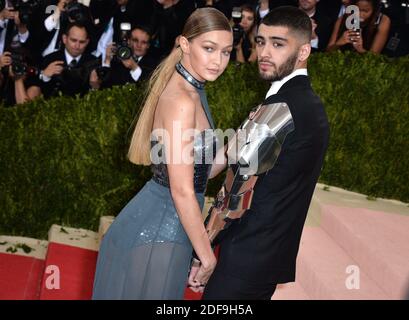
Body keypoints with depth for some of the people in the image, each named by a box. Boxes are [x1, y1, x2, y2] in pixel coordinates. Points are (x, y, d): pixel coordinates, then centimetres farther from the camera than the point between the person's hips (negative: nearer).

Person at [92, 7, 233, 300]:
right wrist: (206, 253, -15)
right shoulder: (182, 101, -23)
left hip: (165, 224, 9)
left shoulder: (190, 90, 6)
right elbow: (182, 191, -22)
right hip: (158, 234, -9)